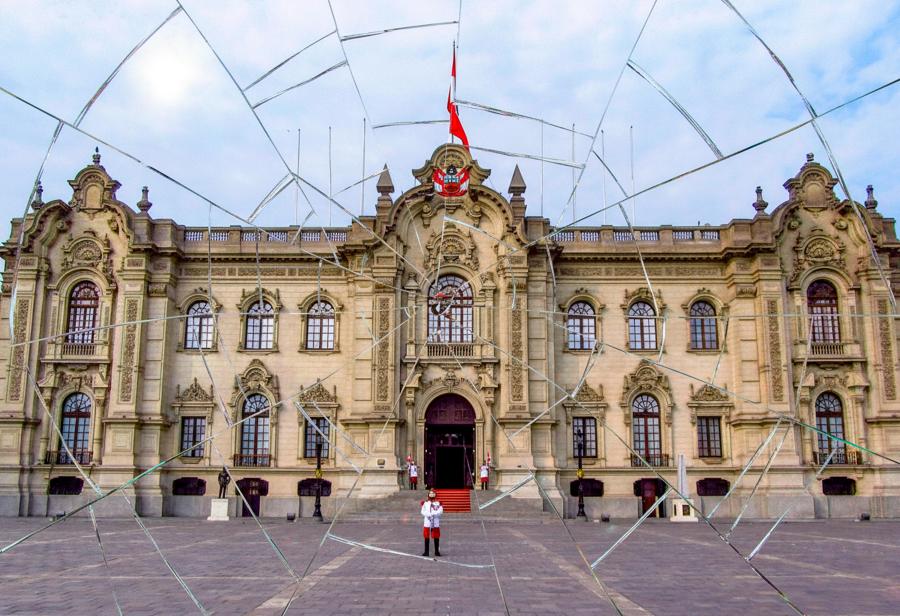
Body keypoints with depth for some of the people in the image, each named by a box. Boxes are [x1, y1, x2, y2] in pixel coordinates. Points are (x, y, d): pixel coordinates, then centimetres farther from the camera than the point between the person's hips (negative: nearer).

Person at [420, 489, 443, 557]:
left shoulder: (438, 503, 4)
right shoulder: (425, 503, 9)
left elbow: (440, 512, -7)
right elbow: (423, 512, 1)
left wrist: (432, 513, -19)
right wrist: (428, 514, -17)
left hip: (436, 523, -1)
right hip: (427, 523, 1)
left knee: (436, 537, 4)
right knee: (426, 537, 2)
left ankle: (437, 551, 14)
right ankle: (426, 552, 8)